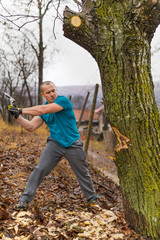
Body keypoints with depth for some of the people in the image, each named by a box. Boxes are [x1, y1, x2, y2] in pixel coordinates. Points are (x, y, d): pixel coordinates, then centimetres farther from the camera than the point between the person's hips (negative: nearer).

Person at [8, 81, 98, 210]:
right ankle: (25, 199, 0)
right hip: (55, 144, 3)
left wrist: (21, 110, -21)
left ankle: (91, 197, 34)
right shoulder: (43, 109, 4)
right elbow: (31, 127, 0)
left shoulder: (64, 100, -15)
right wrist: (17, 116, -14)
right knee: (39, 169, -9)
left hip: (73, 145, -3)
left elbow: (43, 110, -27)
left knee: (83, 173, 12)